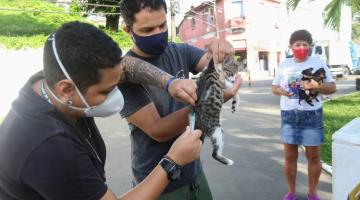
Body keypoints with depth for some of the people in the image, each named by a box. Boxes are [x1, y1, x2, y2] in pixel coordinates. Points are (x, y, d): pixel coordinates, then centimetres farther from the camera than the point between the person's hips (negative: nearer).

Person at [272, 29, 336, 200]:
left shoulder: (318, 63, 0)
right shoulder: (284, 65, 7)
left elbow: (332, 88, -1)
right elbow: (274, 88, 12)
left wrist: (316, 86, -21)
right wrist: (281, 91, -11)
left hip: (312, 115, -1)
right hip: (288, 116, 2)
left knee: (314, 157, 8)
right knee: (290, 156, 9)